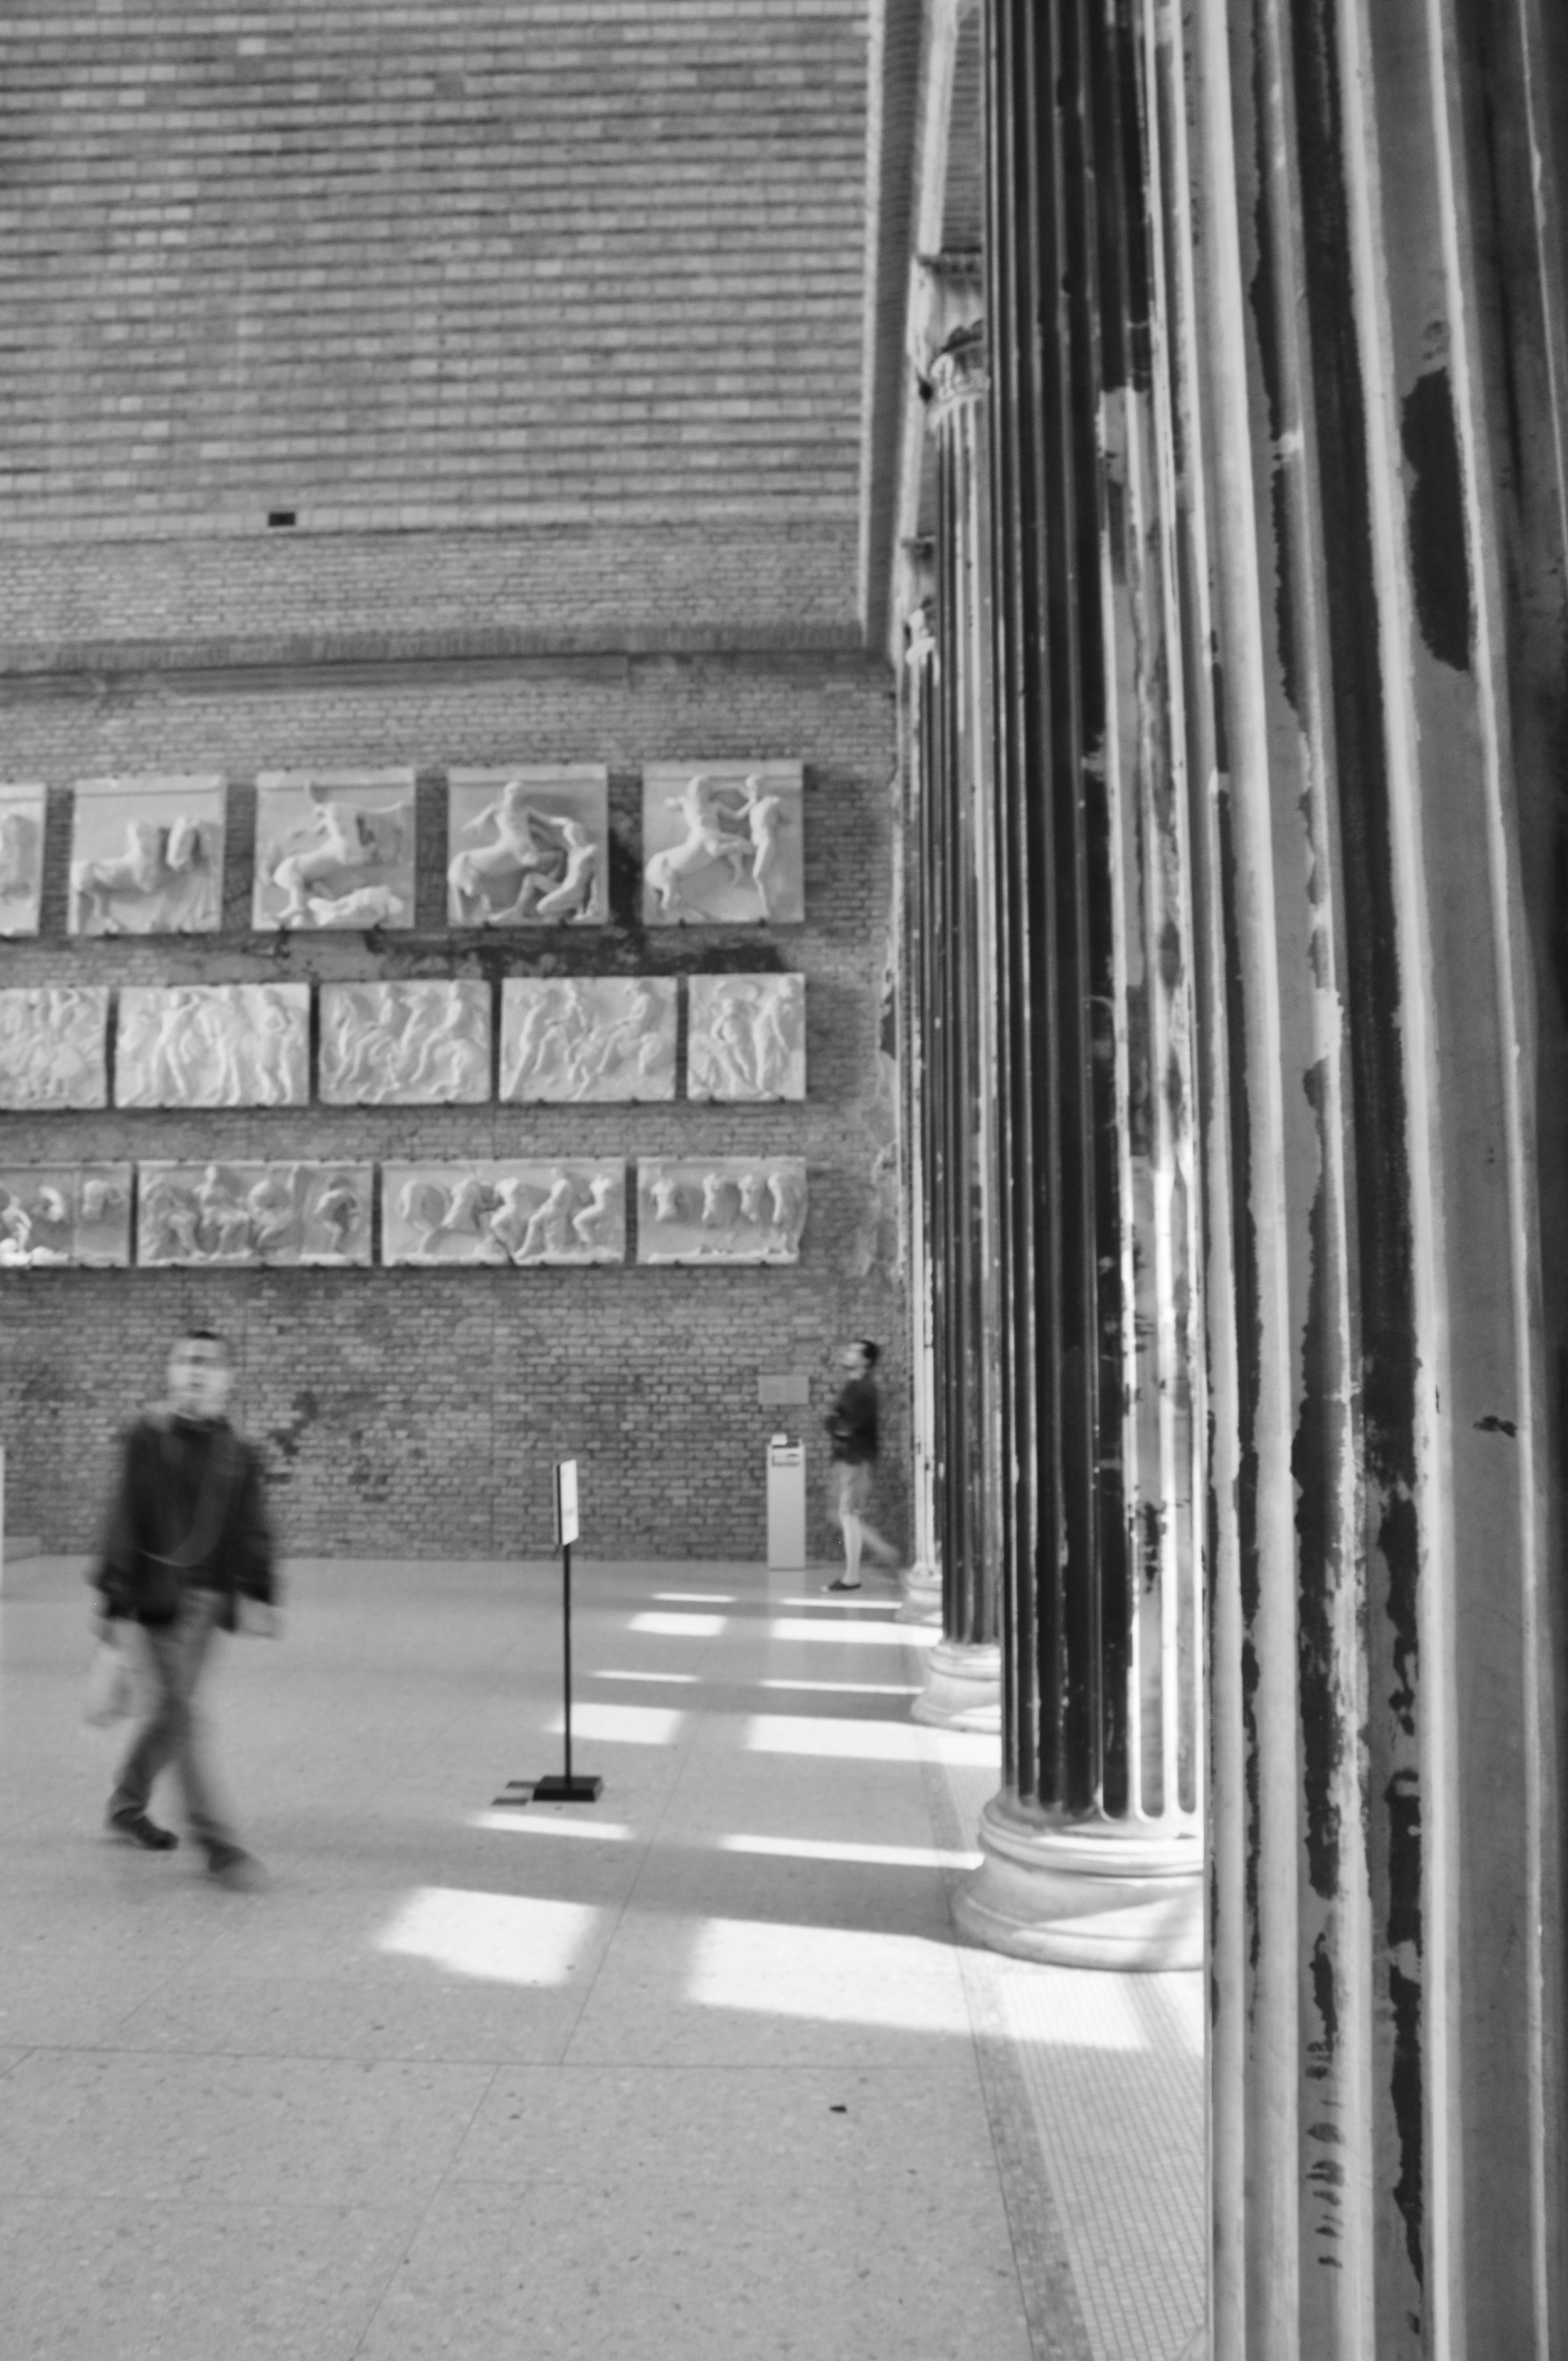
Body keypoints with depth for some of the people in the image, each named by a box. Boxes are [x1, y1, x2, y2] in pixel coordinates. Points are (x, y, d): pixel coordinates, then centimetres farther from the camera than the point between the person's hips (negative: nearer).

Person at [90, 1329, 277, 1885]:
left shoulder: (238, 1454, 6)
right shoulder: (148, 1438, -5)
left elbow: (252, 1532, 9)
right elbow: (124, 1522, -7)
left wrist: (260, 1595, 1)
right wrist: (114, 1601, -9)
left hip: (207, 1600, 5)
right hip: (156, 1595, -5)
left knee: (170, 1709, 14)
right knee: (178, 1712, -6)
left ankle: (127, 1807, 36)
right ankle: (217, 1843, -4)